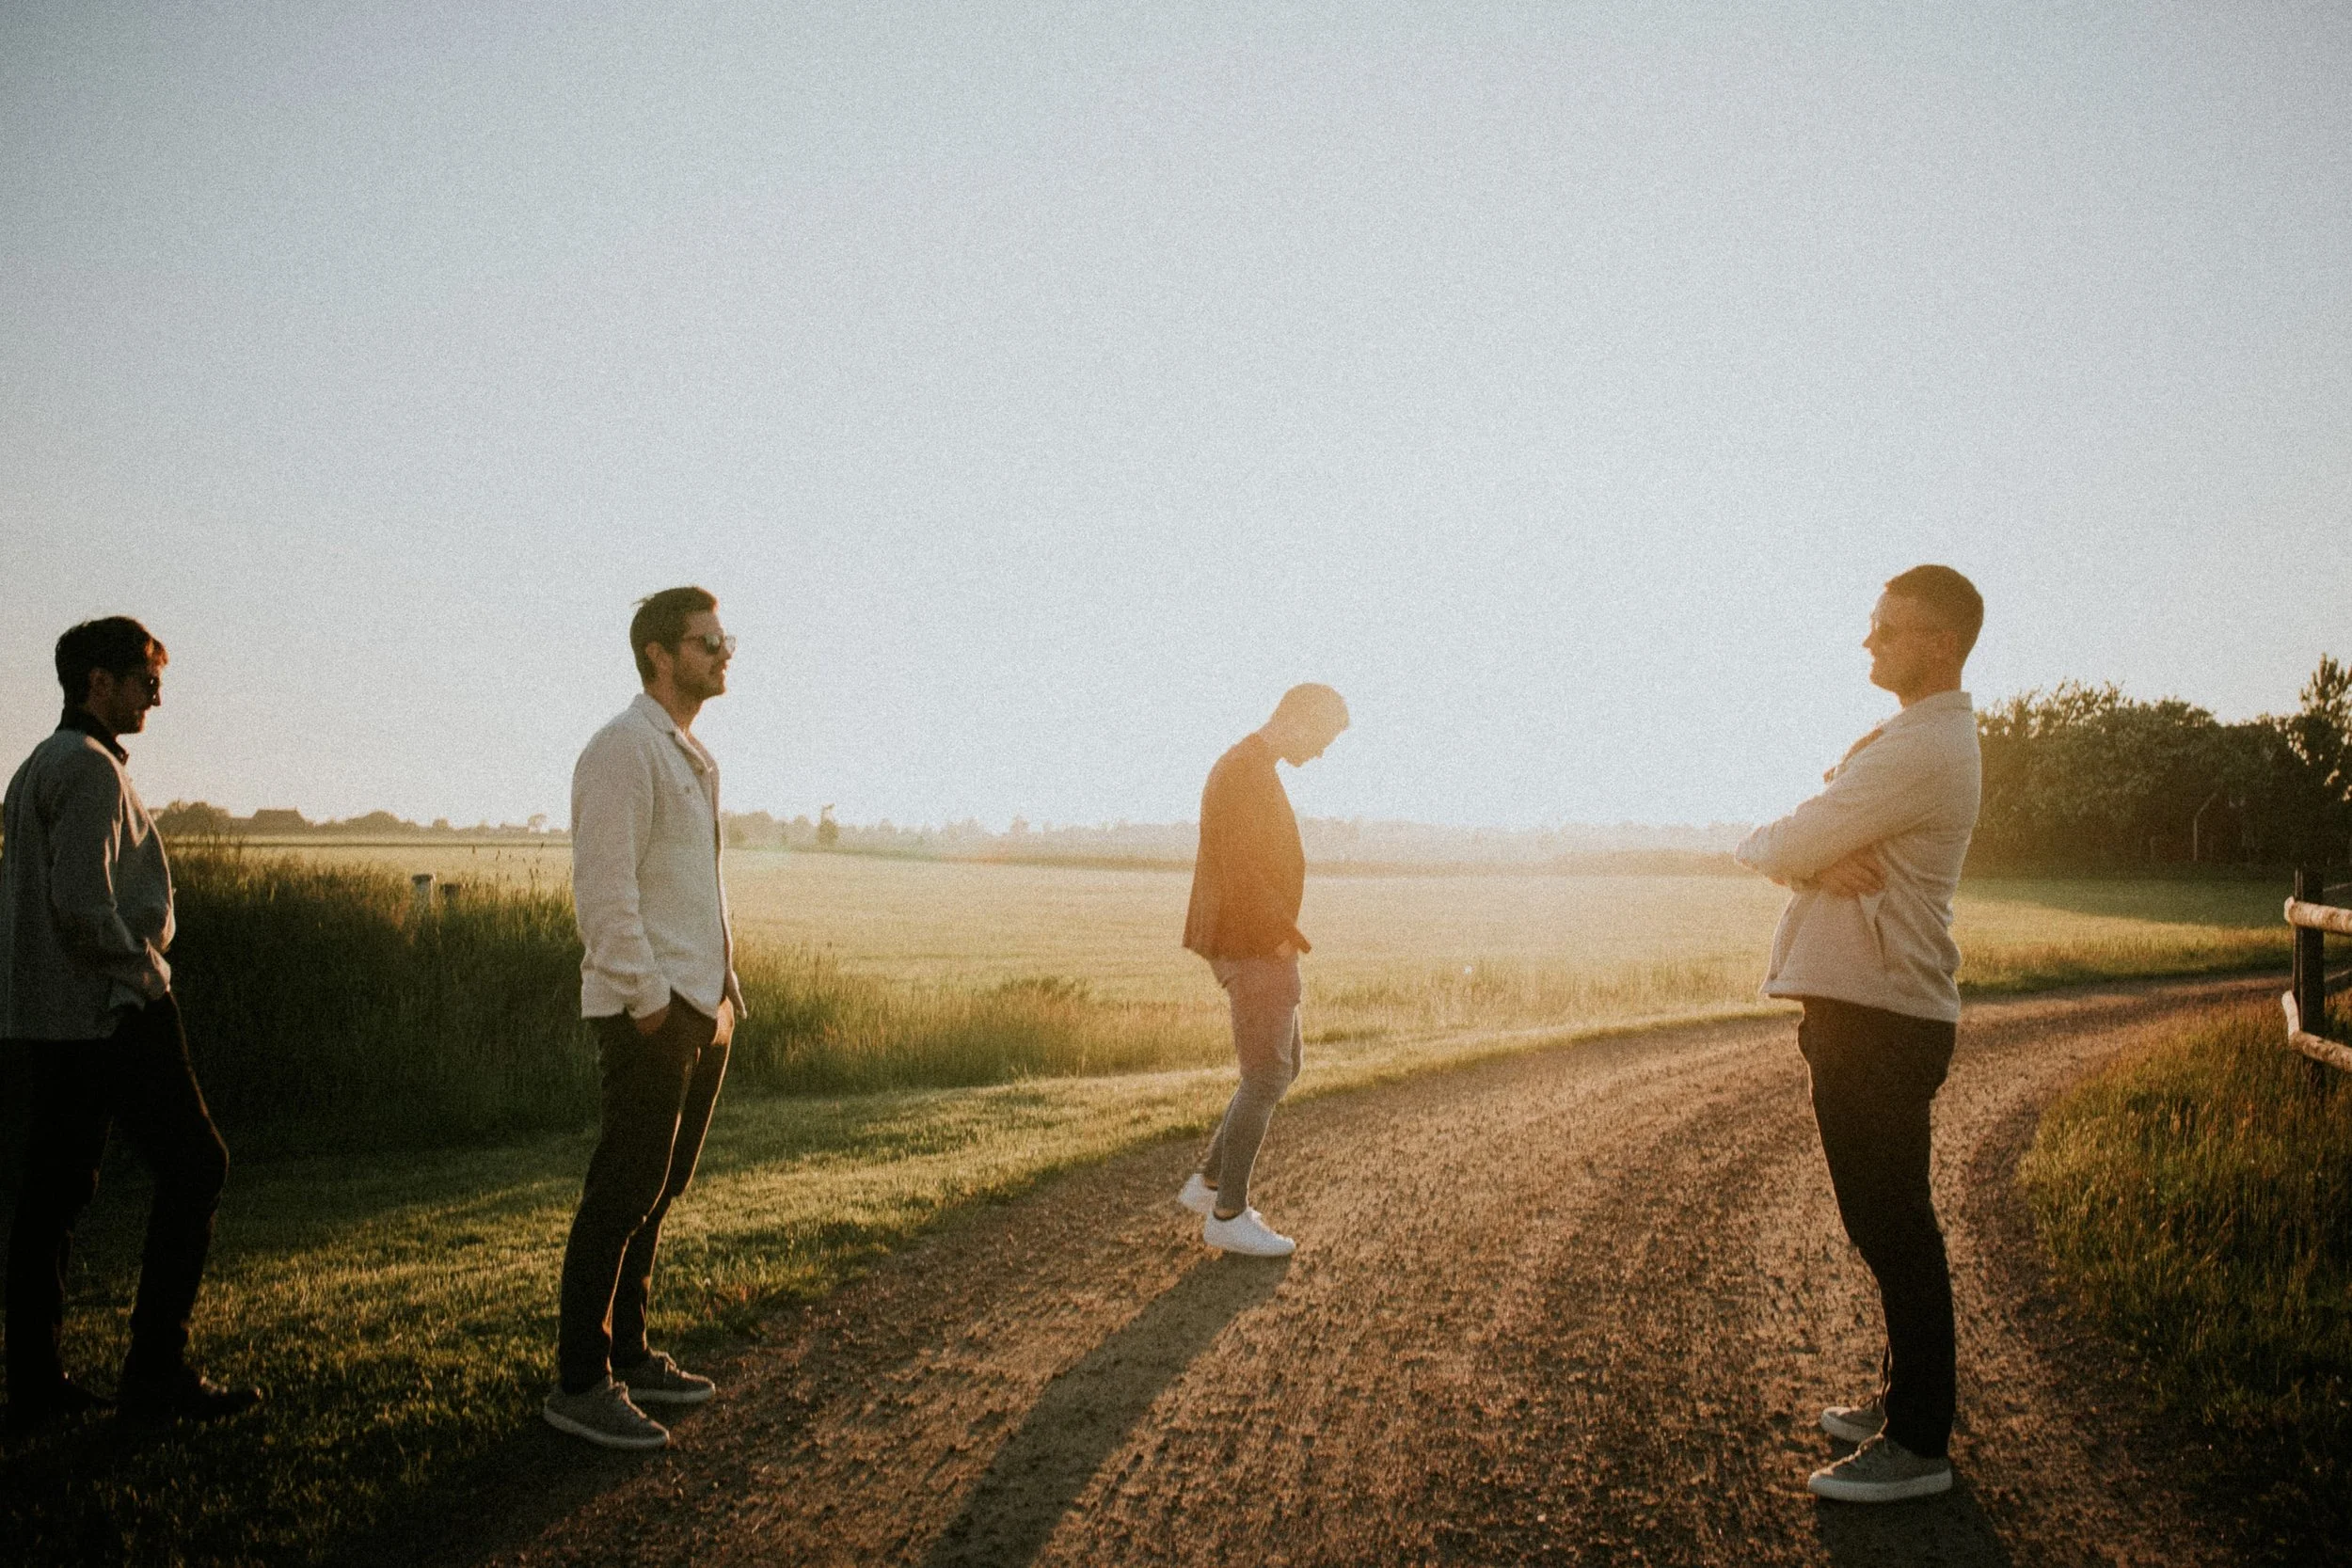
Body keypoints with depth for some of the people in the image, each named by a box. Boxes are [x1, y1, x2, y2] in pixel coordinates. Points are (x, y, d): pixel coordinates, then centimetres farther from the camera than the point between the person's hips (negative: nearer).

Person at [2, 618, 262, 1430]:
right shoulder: (92, 768, -13)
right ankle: (156, 1368, -2)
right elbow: (82, 904, -22)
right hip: (111, 1009, -10)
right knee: (193, 1165, -4)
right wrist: (145, 968, -10)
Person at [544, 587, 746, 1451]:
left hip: (702, 1009, 9)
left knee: (655, 1194, 16)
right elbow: (605, 890, -18)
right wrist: (651, 1000, -18)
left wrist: (726, 991, 15)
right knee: (622, 1196, -3)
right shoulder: (623, 750, -11)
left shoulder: (696, 758, 18)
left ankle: (628, 1356, 28)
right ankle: (579, 1383, 7)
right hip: (649, 1010, -9)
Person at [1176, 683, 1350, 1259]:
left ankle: (1209, 1180, 20)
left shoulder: (1253, 770, 17)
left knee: (1282, 1068, 16)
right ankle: (1227, 1214, 4)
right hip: (1254, 947, -10)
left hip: (1261, 946, 10)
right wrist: (1284, 935, -16)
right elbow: (1243, 870, -24)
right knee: (1266, 1077, -4)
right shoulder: (1244, 773, -16)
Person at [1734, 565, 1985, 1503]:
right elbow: (1804, 839, 10)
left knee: (1892, 1228, -3)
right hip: (1870, 1004, 11)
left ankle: (1918, 1446, 7)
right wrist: (1819, 861, -12)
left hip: (1879, 1017, -11)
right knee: (1890, 1223, 19)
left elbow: (1783, 845, -19)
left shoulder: (1919, 750, -18)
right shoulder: (1916, 738, 18)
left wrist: (1758, 846, 2)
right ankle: (1904, 1398, 33)